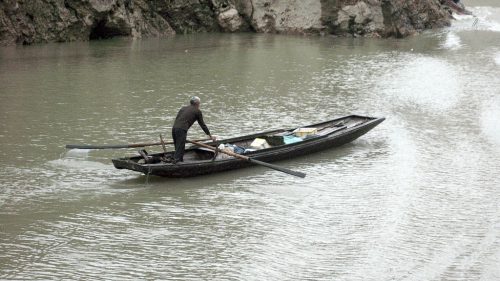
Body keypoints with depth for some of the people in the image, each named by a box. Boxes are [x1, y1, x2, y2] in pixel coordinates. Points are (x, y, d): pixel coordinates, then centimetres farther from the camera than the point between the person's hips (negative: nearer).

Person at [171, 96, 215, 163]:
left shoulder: (183, 108, 26)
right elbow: (202, 125, 14)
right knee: (179, 150, -9)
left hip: (174, 128, 7)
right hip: (182, 130, -7)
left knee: (178, 148, 14)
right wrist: (210, 135, 24)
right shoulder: (197, 111, 10)